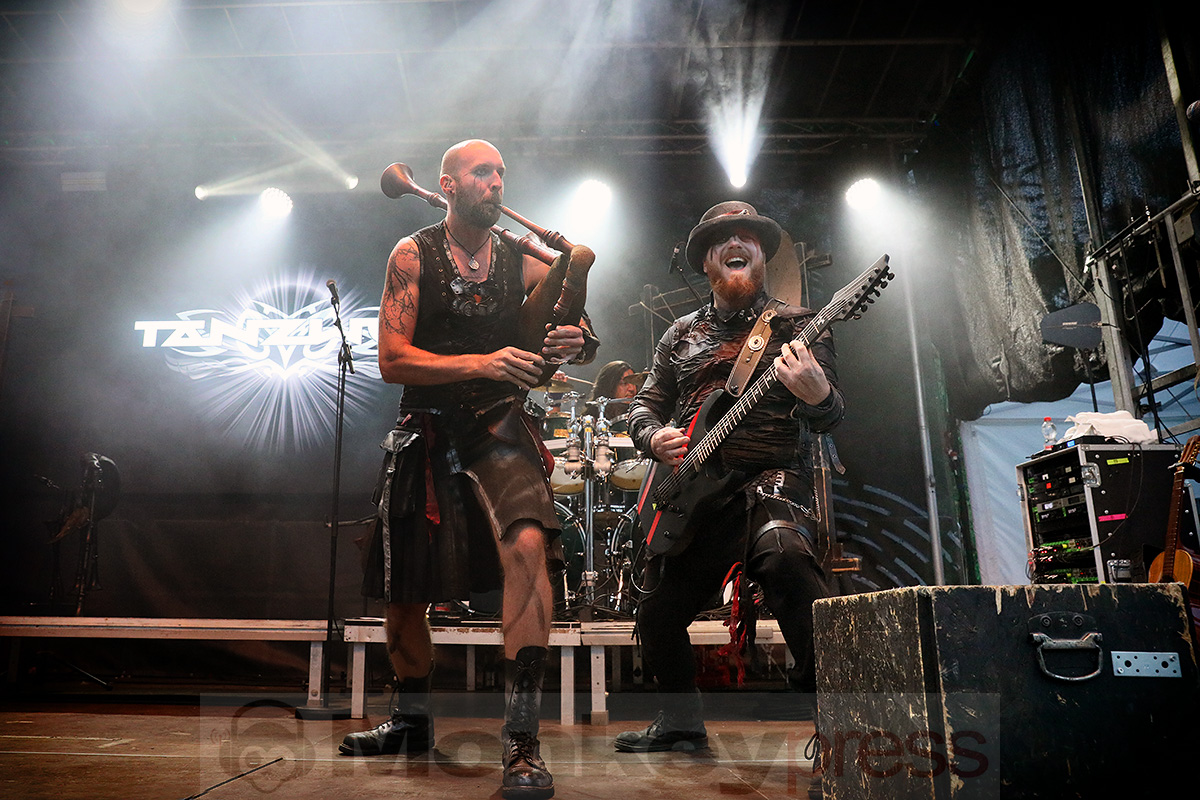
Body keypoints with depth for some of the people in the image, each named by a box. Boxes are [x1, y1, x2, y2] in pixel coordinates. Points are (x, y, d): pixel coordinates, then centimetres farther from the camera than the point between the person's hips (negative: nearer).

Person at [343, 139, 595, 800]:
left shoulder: (522, 266, 3)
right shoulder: (413, 255, -2)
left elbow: (574, 325, 11)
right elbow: (392, 360, -11)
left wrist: (575, 341, -14)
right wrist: (482, 362, -24)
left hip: (499, 430, 0)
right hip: (424, 436, 1)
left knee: (528, 543, -30)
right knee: (401, 594, 11)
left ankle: (522, 738, -23)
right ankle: (412, 721, 37)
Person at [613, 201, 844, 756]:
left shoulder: (795, 326, 5)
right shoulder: (681, 335, 17)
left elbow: (831, 417, -5)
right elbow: (645, 406, 19)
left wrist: (817, 394, -30)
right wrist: (654, 437, -5)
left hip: (772, 477, -5)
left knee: (784, 554, -38)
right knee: (658, 615, 11)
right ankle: (681, 724, 33)